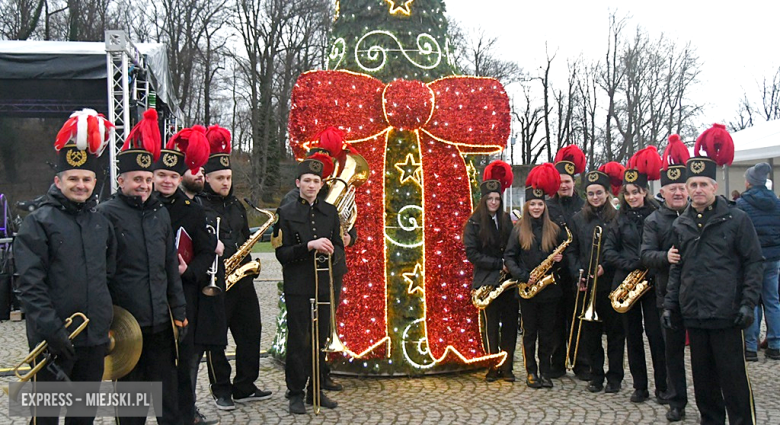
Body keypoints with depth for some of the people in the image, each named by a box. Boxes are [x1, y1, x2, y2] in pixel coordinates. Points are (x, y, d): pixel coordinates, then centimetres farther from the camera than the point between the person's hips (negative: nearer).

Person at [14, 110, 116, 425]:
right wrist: (51, 329, -21)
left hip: (95, 339, 5)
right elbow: (30, 285, -14)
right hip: (54, 340, -5)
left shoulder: (101, 223, 11)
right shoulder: (39, 222, -7)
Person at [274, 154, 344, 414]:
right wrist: (309, 246, -21)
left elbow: (339, 245, 13)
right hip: (298, 288, -4)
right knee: (298, 341, 0)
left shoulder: (330, 212, 11)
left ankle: (316, 390, 21)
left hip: (324, 286, 4)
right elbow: (281, 253, -7)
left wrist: (331, 252, -10)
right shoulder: (286, 213, -1)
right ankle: (296, 394, 10)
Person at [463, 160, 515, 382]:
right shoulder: (474, 223, -2)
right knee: (491, 325, 1)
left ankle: (507, 367, 10)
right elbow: (472, 254, -8)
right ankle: (493, 368, 11)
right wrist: (498, 264, -13)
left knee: (510, 324, 2)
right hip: (487, 282, -3)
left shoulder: (506, 220, 10)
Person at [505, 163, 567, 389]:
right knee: (530, 332, 6)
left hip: (549, 288, 1)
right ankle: (531, 372, 15)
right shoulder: (518, 230, 1)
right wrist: (524, 277, -13)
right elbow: (509, 257, -1)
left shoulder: (554, 230, 4)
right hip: (527, 290, -1)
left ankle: (545, 372, 15)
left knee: (547, 332, 6)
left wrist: (559, 260, -9)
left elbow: (563, 255, 14)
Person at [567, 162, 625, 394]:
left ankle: (614, 378, 14)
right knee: (590, 333, 7)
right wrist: (579, 274, -5)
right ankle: (596, 377, 18)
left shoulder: (617, 218, 0)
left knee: (615, 331, 4)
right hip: (587, 286, 2)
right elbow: (571, 251, 8)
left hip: (611, 284, -2)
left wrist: (606, 267, -15)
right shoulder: (578, 219, 8)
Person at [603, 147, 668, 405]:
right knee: (633, 335, 7)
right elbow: (608, 251, 3)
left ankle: (662, 386, 9)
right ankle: (640, 386, 16)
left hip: (652, 284, -3)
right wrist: (632, 264, -11)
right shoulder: (621, 219, 7)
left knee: (656, 335, -2)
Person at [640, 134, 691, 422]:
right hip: (669, 297, 0)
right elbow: (646, 255, -9)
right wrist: (665, 257, -29)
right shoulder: (654, 221, 2)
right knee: (673, 351, 9)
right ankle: (677, 402, 21)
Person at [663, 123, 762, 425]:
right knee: (703, 378, 13)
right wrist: (670, 304, 10)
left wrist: (748, 303, -11)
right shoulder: (681, 224, 9)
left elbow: (754, 262, -4)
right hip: (694, 315, 5)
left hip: (726, 315, -5)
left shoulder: (736, 219, -4)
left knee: (733, 378, 0)